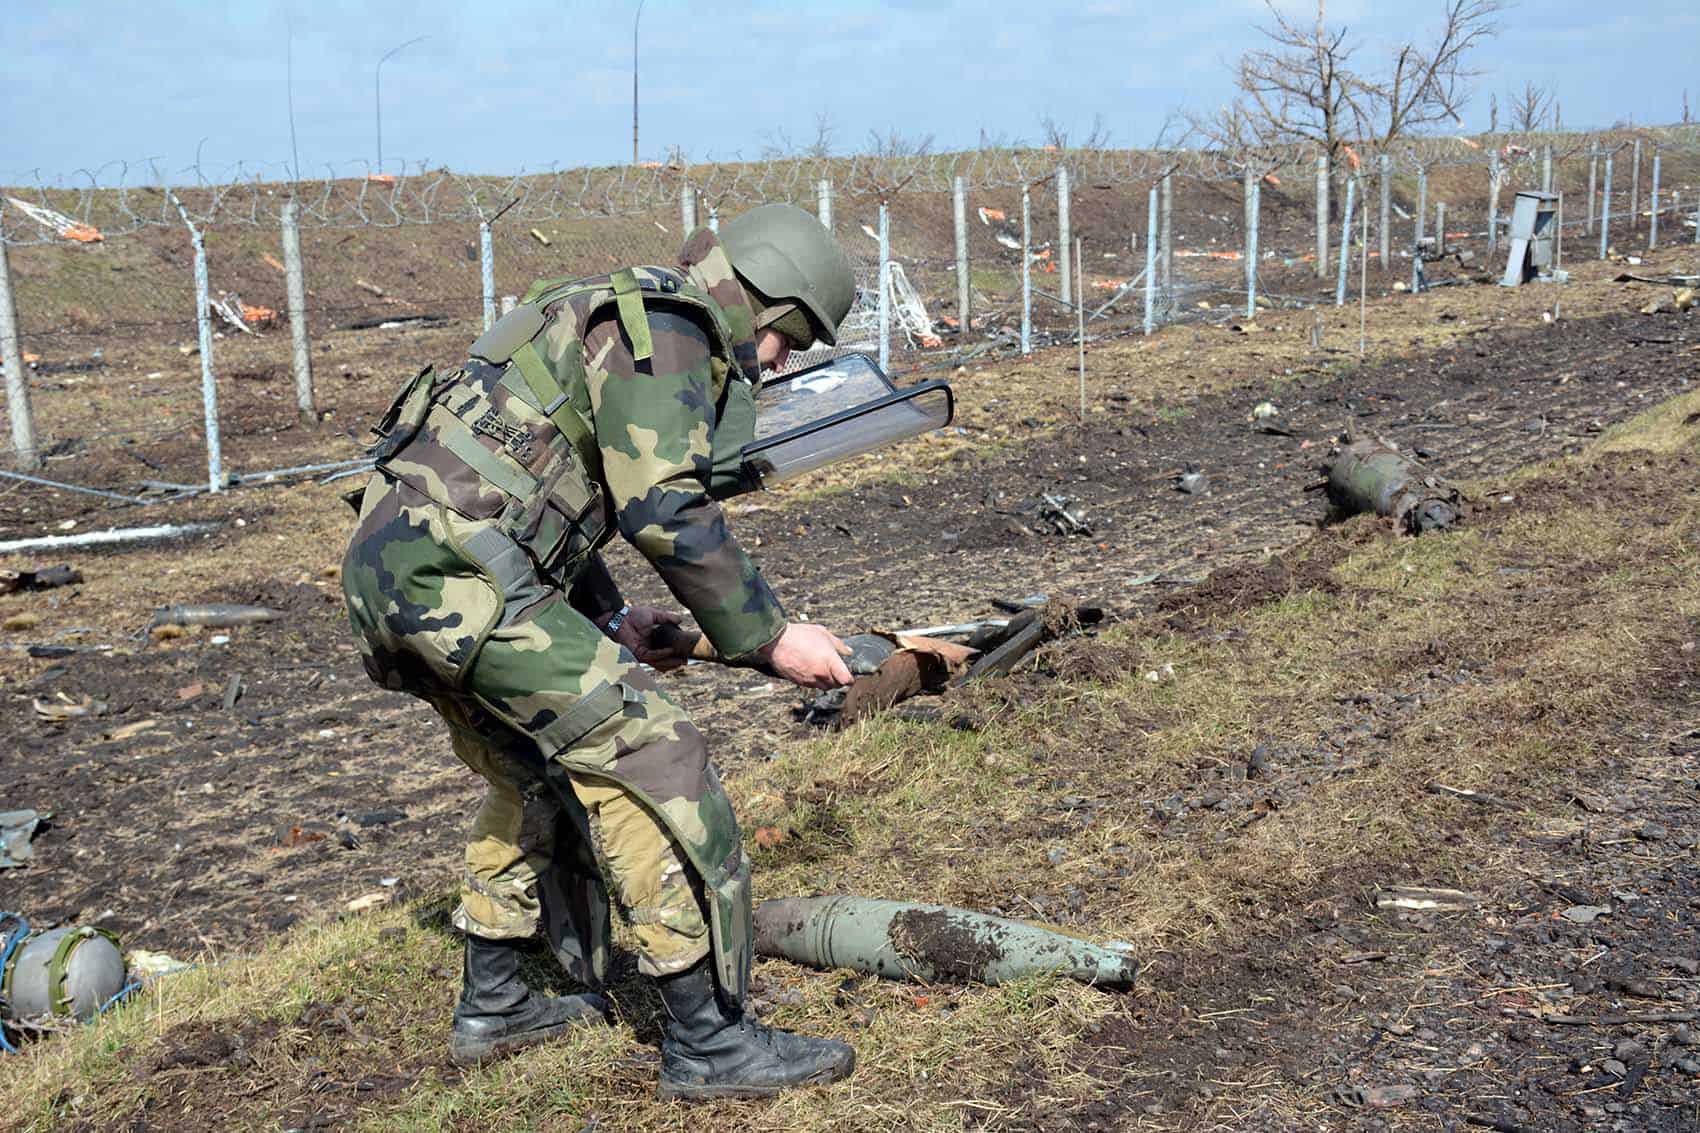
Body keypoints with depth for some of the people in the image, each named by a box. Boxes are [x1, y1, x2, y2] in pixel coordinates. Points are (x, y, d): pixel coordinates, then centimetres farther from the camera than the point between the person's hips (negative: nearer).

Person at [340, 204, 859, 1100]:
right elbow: (669, 512, -17)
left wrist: (613, 620, 22)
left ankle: (493, 1005, 33)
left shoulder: (618, 318, 25)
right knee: (642, 759, -8)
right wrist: (769, 638, -10)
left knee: (536, 771, 24)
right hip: (456, 573, -11)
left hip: (388, 569, 11)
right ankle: (706, 1042, -3)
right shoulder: (662, 327, -6)